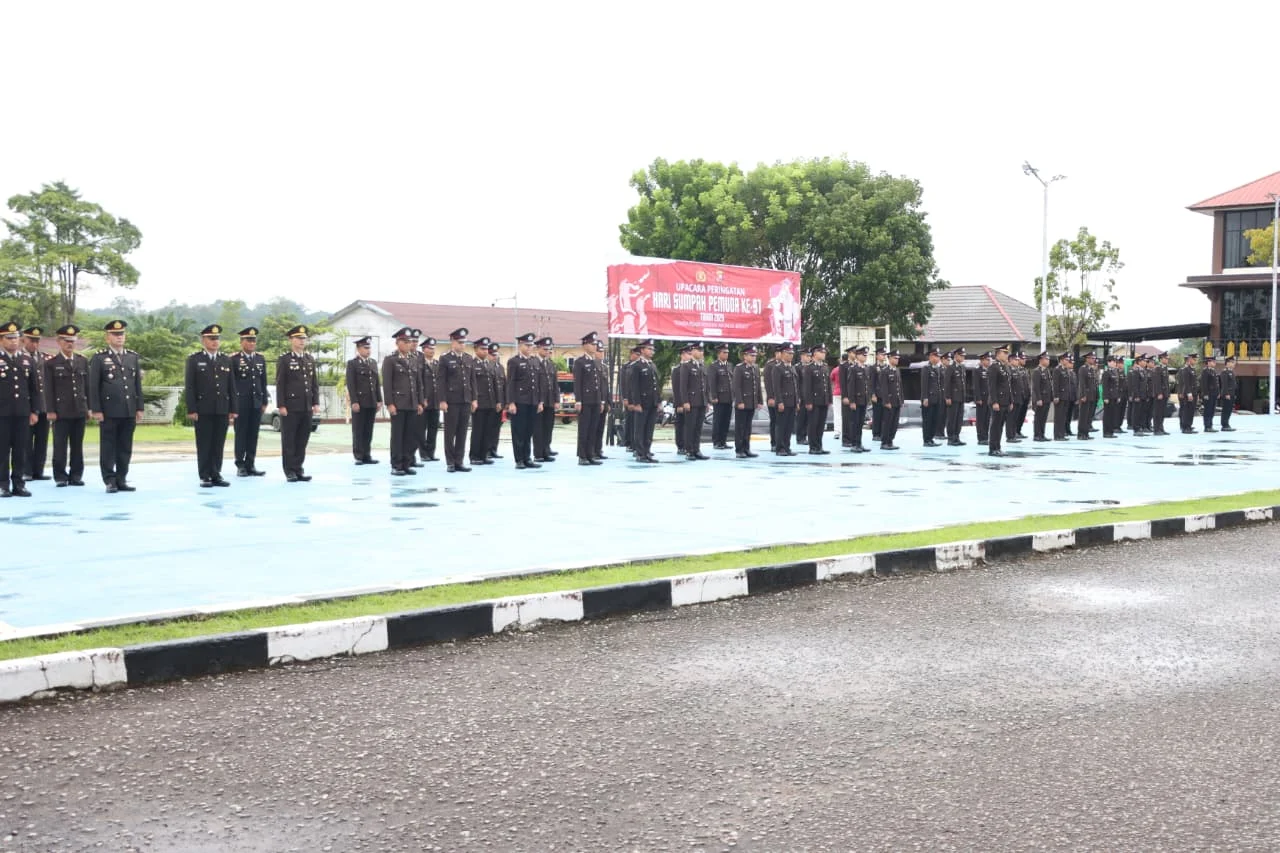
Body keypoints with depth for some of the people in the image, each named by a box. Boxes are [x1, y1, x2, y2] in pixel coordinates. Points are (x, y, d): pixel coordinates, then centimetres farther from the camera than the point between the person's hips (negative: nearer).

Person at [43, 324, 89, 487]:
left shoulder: (83, 361, 11)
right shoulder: (51, 363, 1)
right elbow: (48, 389, -2)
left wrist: (89, 407, 8)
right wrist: (50, 411, -7)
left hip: (80, 410, 3)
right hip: (61, 411, -3)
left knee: (77, 445, 6)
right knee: (60, 446, 0)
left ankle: (76, 475, 12)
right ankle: (60, 476, 7)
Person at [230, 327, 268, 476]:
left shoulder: (260, 359, 11)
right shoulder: (234, 359, -4)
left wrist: (264, 402, 10)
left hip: (256, 403, 4)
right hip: (241, 403, -4)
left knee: (253, 435, 5)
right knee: (241, 434, 1)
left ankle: (250, 465, 9)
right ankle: (240, 466, 6)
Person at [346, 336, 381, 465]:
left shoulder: (373, 363, 14)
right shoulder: (352, 363, -2)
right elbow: (350, 384, -7)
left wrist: (379, 400, 8)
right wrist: (354, 402, -14)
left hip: (372, 402, 5)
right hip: (359, 402, -5)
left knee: (369, 430, 6)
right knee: (358, 430, 0)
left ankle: (367, 455, 10)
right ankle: (358, 456, 4)